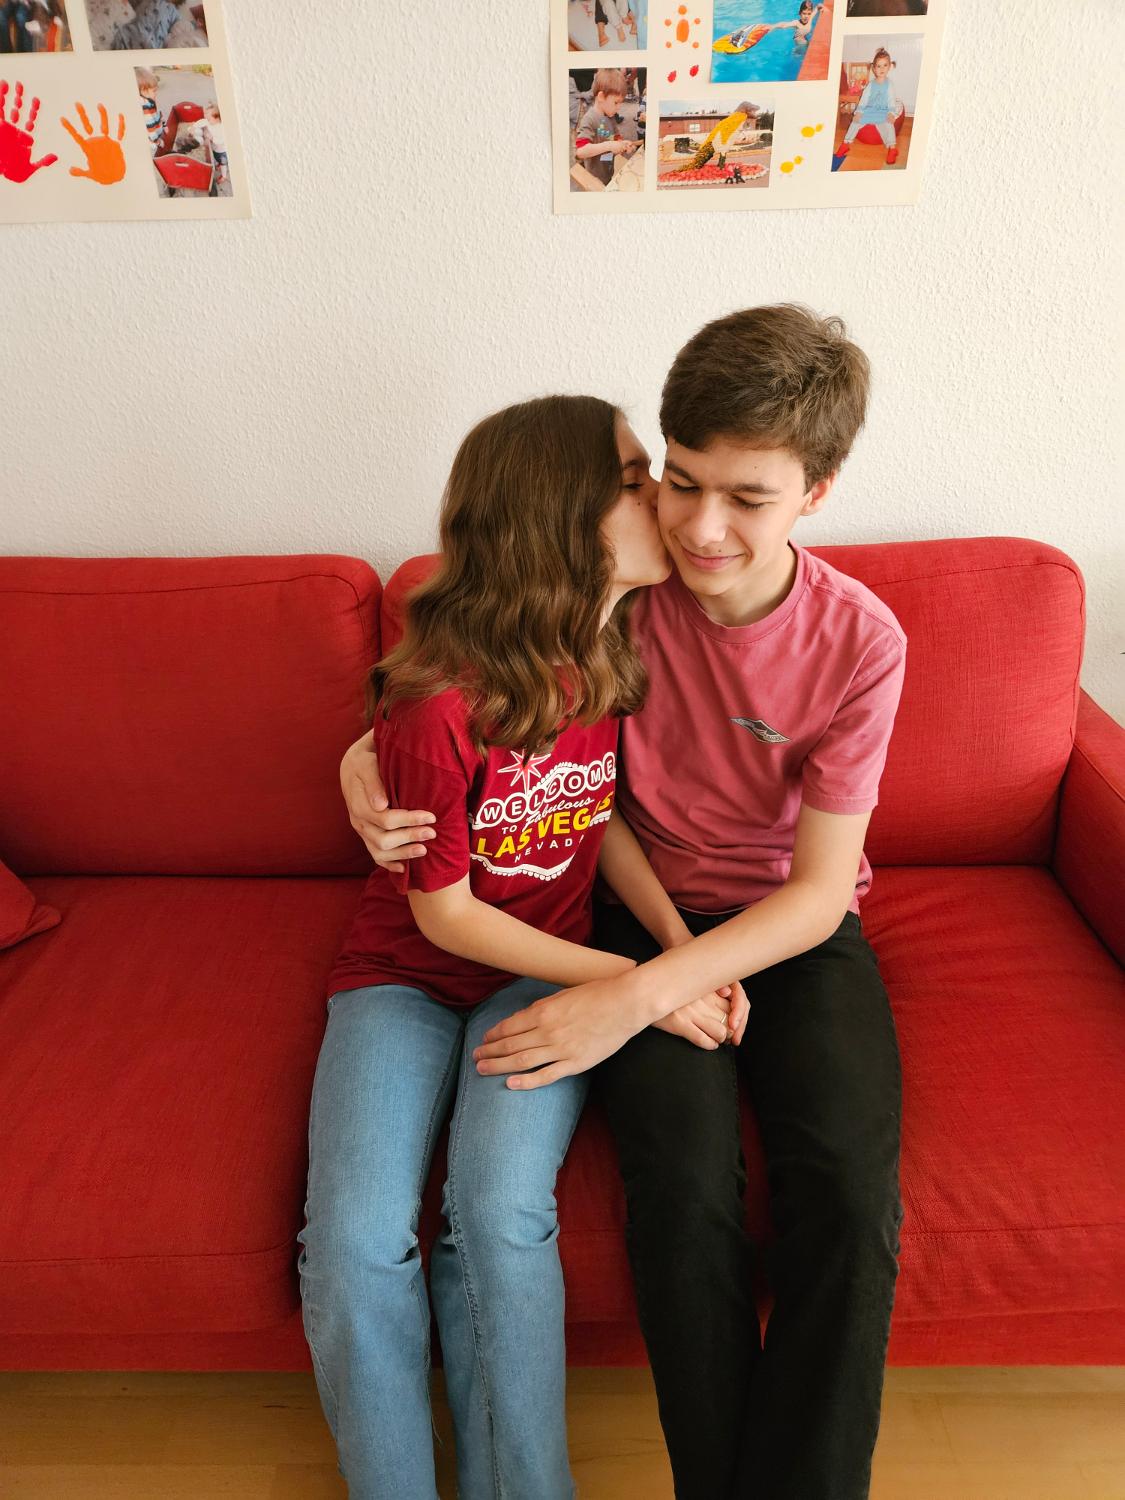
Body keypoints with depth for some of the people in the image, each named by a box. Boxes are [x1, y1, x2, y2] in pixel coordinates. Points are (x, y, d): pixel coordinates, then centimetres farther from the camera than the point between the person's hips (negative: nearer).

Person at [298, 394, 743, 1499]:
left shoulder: (608, 650, -6)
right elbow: (444, 914, -16)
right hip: (406, 968, -2)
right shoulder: (435, 701, -25)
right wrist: (630, 983, -16)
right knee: (353, 1250, -18)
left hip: (546, 970, 3)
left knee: (499, 1217, -20)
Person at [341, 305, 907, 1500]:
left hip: (792, 927, 1)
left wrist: (637, 997, -27)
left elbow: (818, 891, -16)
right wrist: (367, 764, -21)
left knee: (851, 1183, -23)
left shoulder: (859, 642, -15)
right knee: (685, 1183, -24)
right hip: (649, 910, 0)